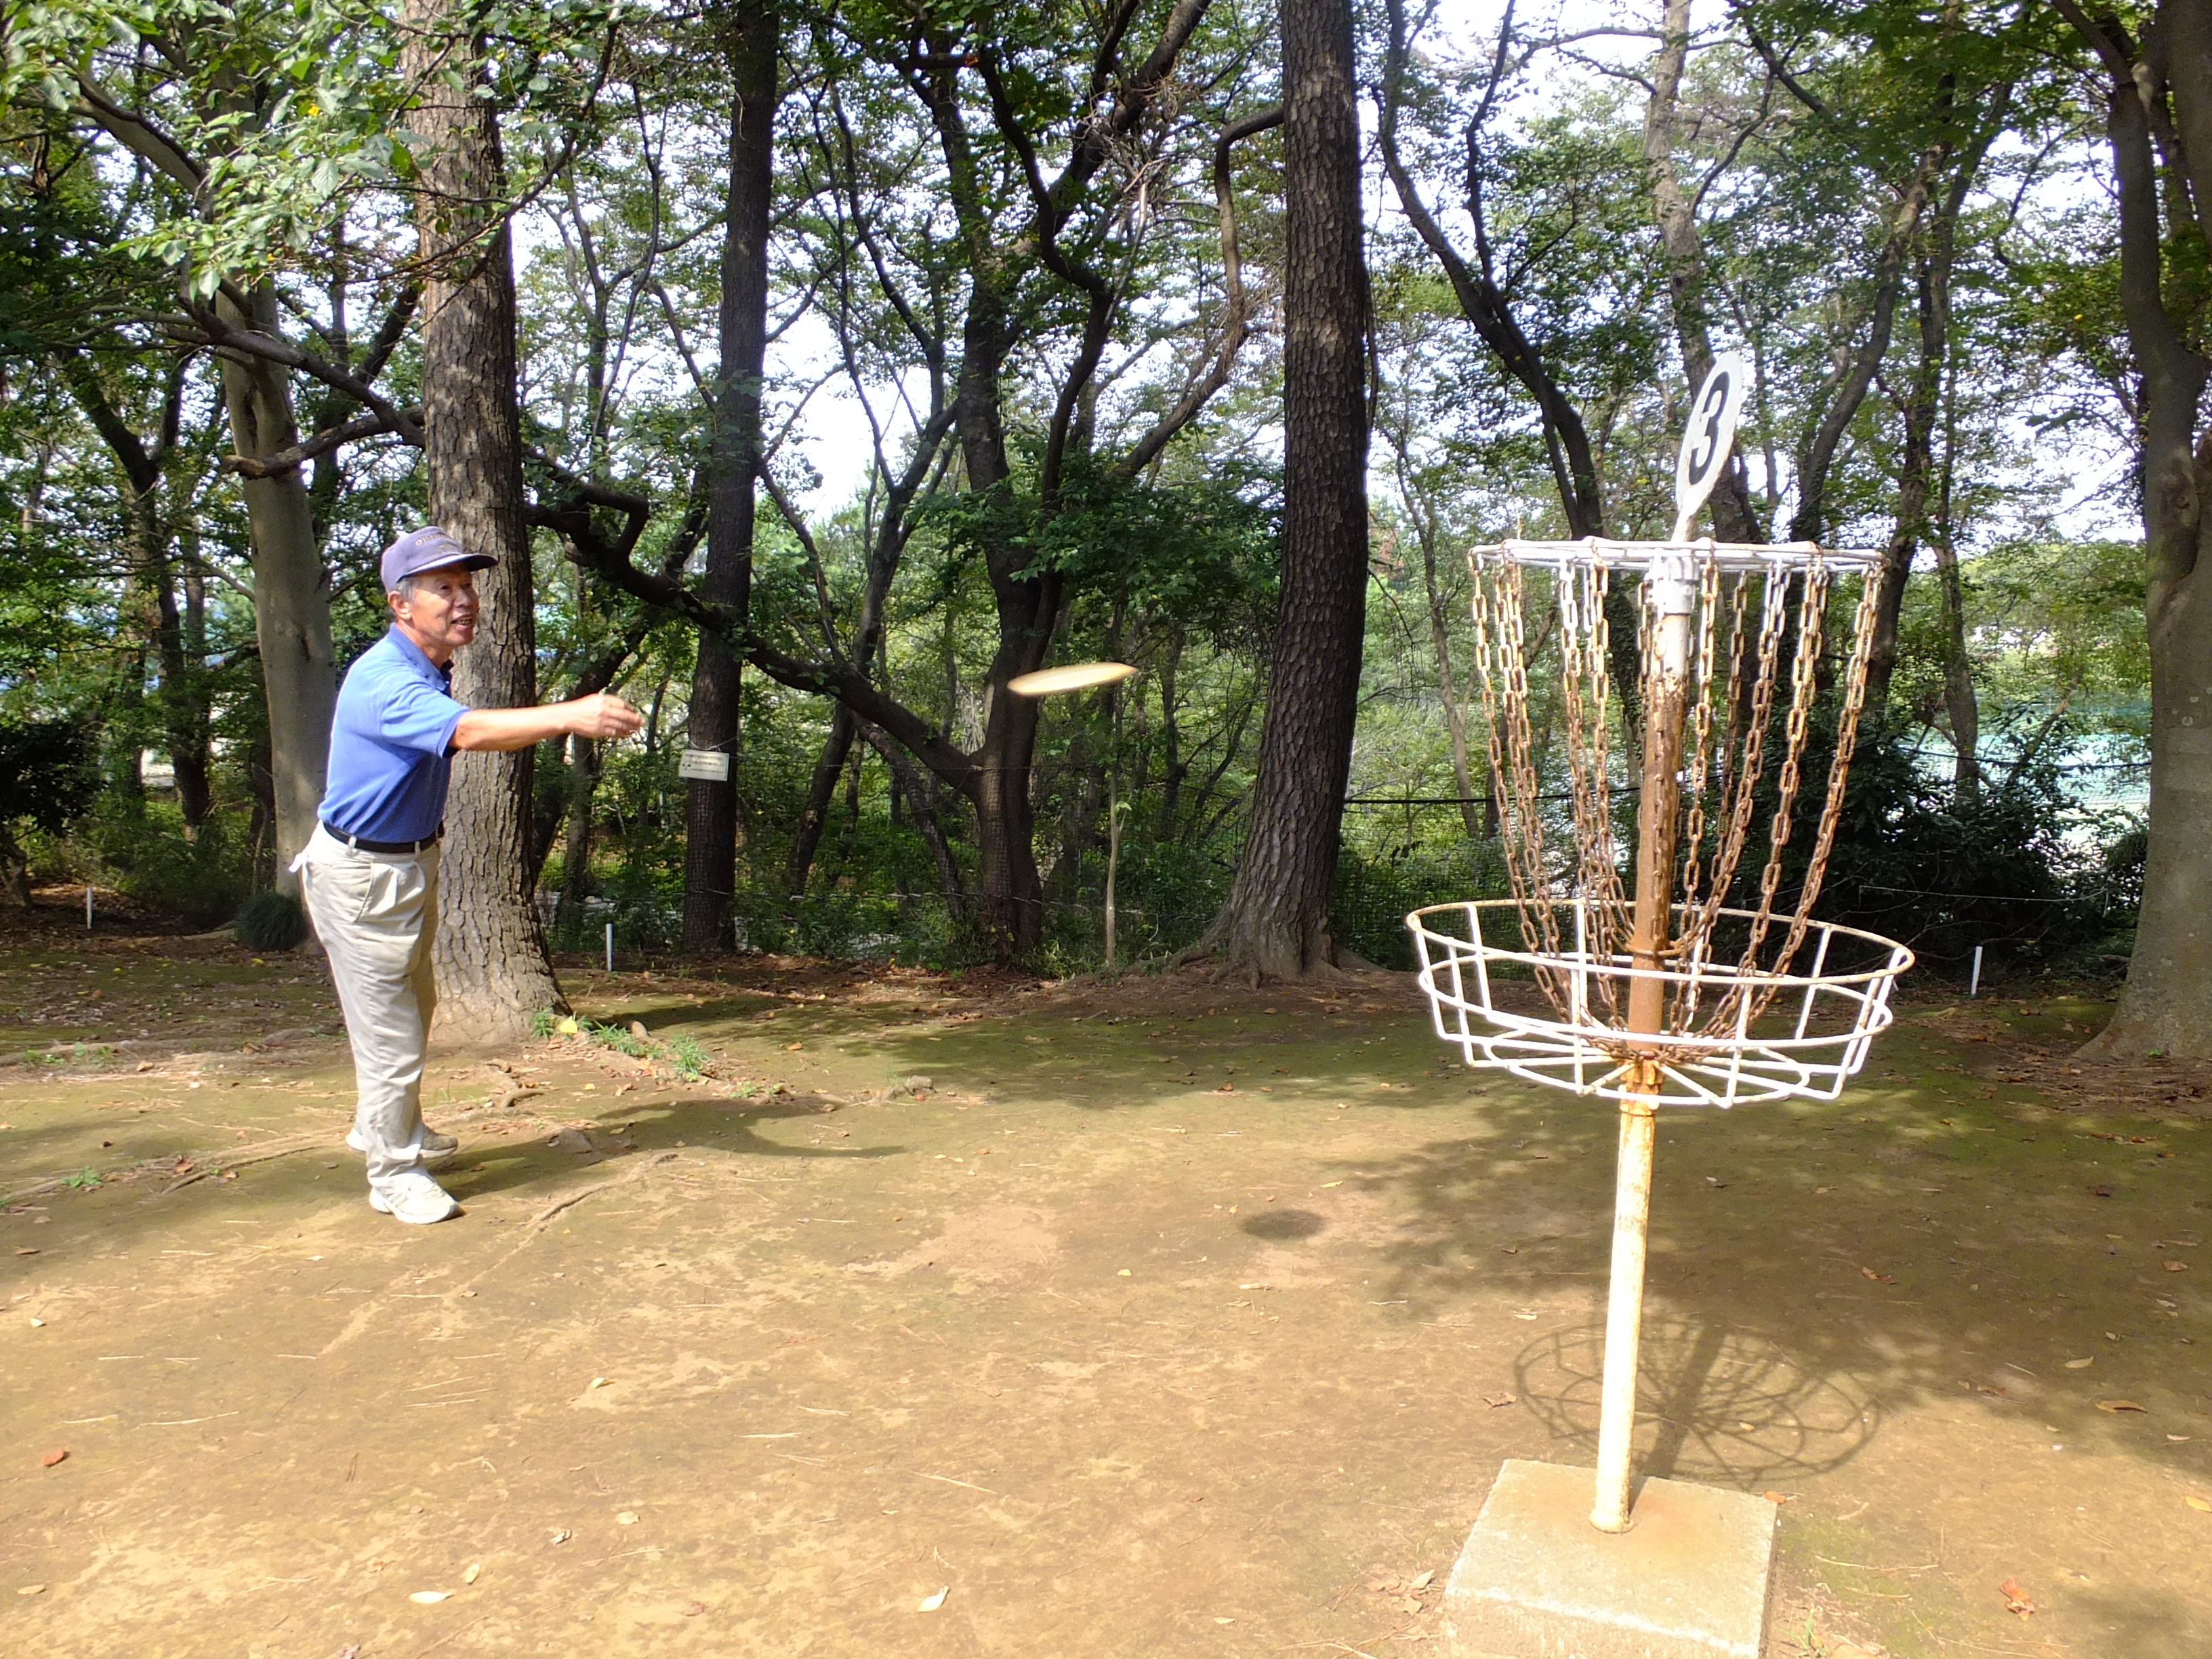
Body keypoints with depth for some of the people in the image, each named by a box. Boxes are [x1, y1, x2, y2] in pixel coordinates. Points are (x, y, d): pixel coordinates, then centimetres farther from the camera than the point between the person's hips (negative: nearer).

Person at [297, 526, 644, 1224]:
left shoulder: (433, 673, 4)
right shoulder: (385, 681, -29)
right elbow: (470, 731, -47)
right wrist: (569, 715, -59)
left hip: (413, 862, 10)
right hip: (361, 872, -10)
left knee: (413, 1005, 23)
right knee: (386, 1022, -1)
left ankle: (386, 1126, 43)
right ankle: (394, 1172, 12)